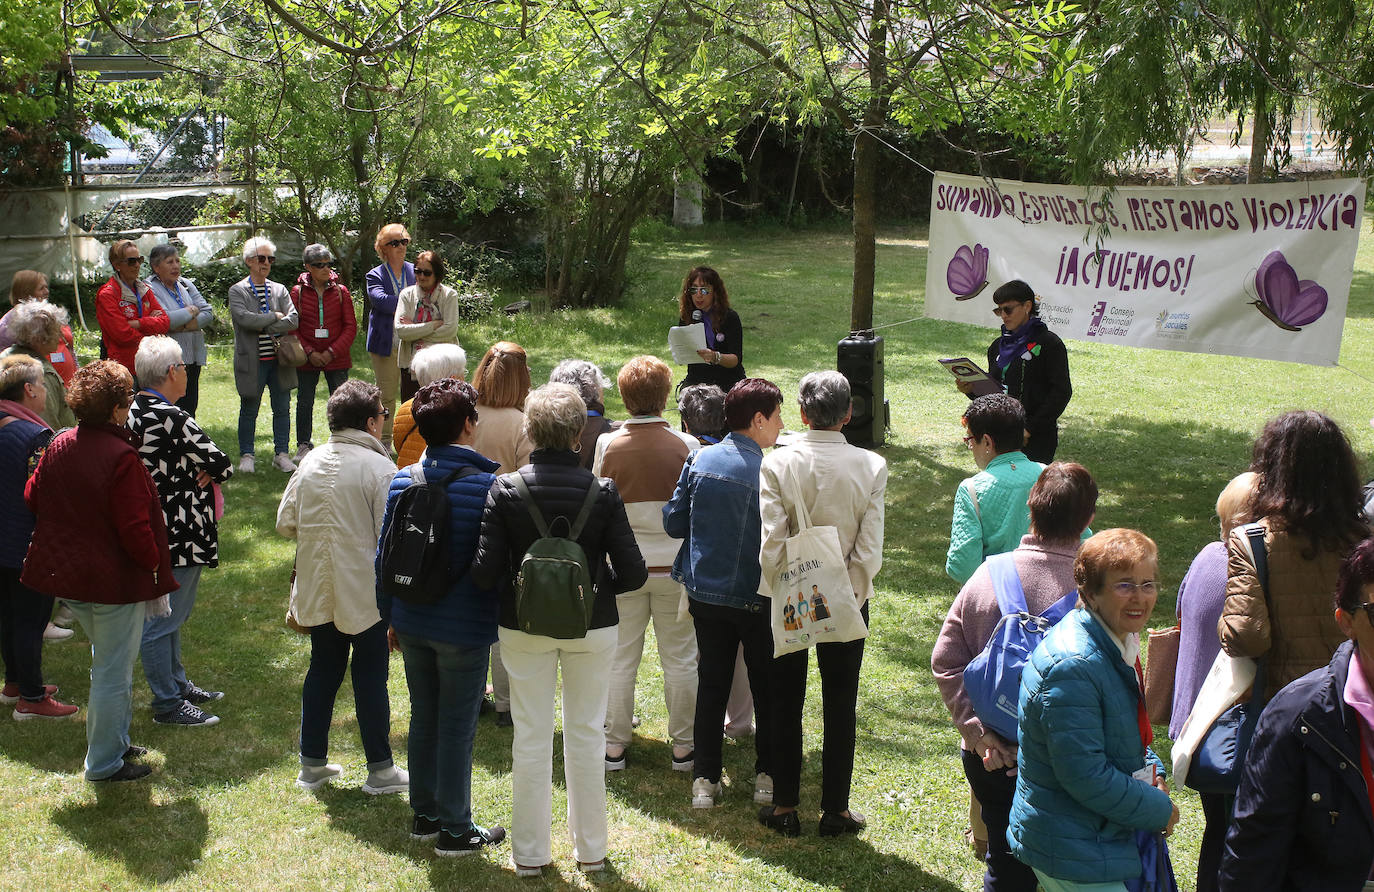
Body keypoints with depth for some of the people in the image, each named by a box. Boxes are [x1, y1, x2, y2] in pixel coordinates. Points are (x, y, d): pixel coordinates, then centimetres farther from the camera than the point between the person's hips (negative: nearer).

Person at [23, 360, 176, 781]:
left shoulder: (59, 446, -1)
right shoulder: (121, 457, -23)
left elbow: (32, 498, 10)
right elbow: (134, 527, -21)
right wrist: (153, 561, -6)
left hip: (66, 571, 8)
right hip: (115, 579, -8)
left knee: (108, 659, 25)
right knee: (113, 671, 5)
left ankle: (112, 741, 37)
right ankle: (105, 762, 15)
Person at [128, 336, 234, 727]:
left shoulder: (135, 411, 7)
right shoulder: (169, 417, -24)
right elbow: (221, 463, -19)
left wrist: (198, 472, -6)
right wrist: (212, 473, 2)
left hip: (153, 530, 11)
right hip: (176, 536, -11)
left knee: (168, 616, 23)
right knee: (162, 623, 1)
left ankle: (176, 683, 37)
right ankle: (167, 703, 11)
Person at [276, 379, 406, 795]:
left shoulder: (311, 462, 2)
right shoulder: (379, 468, -16)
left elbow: (286, 522, 7)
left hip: (317, 589, 5)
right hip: (365, 589, -5)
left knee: (323, 668, 16)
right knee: (370, 675, 5)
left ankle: (312, 763, 22)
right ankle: (380, 769, 13)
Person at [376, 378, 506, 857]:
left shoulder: (402, 481, 0)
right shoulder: (487, 486, -16)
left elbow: (385, 556, 7)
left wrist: (390, 615, 18)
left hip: (412, 624, 5)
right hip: (464, 628, -5)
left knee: (423, 719, 18)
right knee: (457, 728, 4)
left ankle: (424, 815, 30)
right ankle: (455, 829, 14)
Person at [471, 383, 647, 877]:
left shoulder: (505, 489, -13)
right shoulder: (603, 492, -13)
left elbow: (485, 573, -15)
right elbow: (633, 573, -12)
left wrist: (510, 586, 7)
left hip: (524, 627, 0)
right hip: (591, 627, 0)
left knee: (531, 737, 11)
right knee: (587, 734, 14)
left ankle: (530, 854, 20)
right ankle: (590, 850, 24)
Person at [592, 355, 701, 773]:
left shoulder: (608, 445, -9)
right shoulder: (686, 446, -11)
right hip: (674, 565, -1)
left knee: (621, 657, 12)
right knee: (680, 659, 10)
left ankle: (615, 743, 20)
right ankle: (683, 745, 18)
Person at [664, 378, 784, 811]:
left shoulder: (699, 460, -3)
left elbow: (673, 522, 1)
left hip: (705, 593, 4)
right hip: (754, 597, -4)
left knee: (711, 683, 13)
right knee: (767, 689, 13)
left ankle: (705, 779, 15)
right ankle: (768, 776, 21)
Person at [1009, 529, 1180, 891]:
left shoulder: (1118, 644, 6)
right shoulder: (1072, 666, -26)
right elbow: (1085, 776, -26)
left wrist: (1153, 774, 3)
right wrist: (1160, 810, -14)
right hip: (1073, 855, -10)